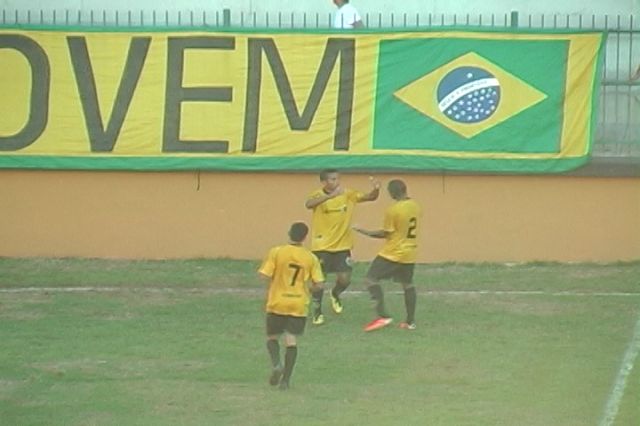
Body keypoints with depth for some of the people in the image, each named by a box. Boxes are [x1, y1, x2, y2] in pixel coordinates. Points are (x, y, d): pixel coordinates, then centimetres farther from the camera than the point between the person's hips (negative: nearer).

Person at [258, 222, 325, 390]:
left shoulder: (276, 253, -8)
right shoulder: (311, 258, -2)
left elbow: (266, 276, -12)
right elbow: (318, 284, -3)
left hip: (277, 303, -1)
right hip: (299, 305, 1)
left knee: (272, 337, 14)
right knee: (291, 340, 4)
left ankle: (276, 364, -12)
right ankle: (286, 379, -1)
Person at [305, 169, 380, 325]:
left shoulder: (348, 195, -3)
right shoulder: (318, 195, -13)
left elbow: (371, 197, -6)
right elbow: (308, 204, -37)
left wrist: (376, 189, -30)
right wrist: (331, 195, -50)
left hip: (342, 245, 3)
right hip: (321, 246, -3)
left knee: (345, 280, -1)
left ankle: (335, 294, 34)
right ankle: (317, 311, 21)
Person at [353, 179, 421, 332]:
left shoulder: (393, 210, -20)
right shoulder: (415, 206, 2)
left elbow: (385, 233, -14)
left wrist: (365, 232, -4)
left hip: (392, 253, -7)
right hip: (410, 254, 7)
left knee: (371, 279, -1)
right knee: (408, 285, 17)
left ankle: (383, 316, -9)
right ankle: (410, 321, 17)